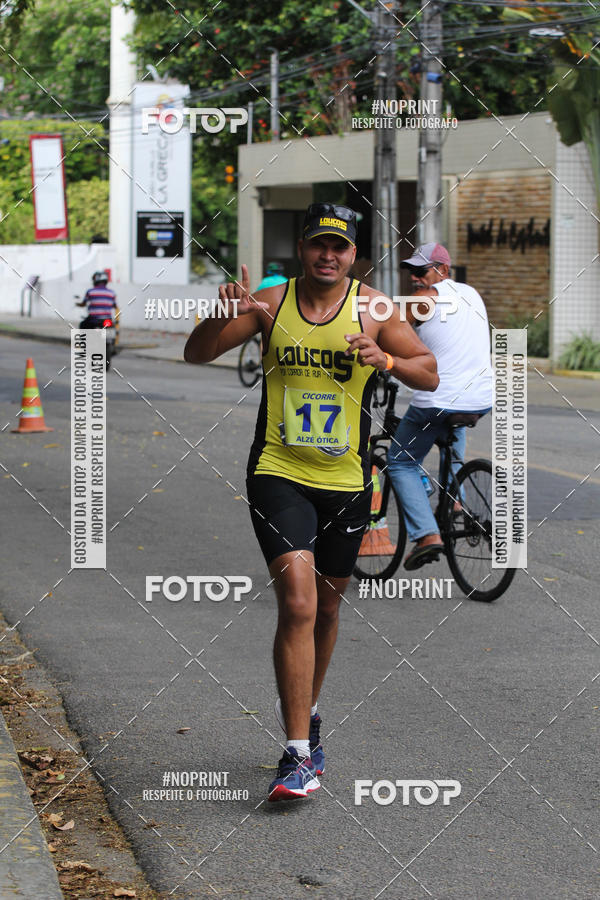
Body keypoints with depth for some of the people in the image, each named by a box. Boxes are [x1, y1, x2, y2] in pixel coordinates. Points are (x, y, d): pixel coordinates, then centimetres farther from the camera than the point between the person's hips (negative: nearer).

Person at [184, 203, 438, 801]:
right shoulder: (271, 303, -2)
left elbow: (429, 376, 1)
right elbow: (196, 355, 1)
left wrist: (385, 359, -19)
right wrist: (223, 315, -19)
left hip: (346, 482, 2)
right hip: (278, 476, -2)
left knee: (325, 607, 16)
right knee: (297, 602, -17)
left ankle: (306, 711, 43)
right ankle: (299, 756, -16)